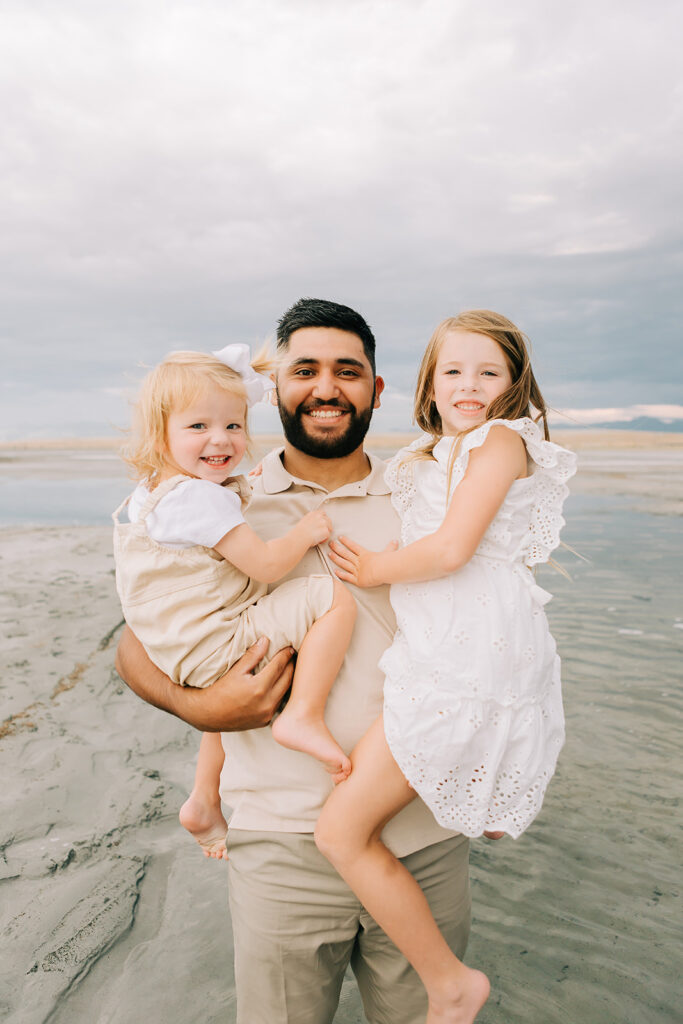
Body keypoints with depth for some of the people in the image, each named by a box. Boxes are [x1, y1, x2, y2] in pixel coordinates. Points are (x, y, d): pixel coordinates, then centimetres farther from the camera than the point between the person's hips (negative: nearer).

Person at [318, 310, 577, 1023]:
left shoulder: (502, 440, -7)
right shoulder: (427, 456, 19)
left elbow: (452, 548, -17)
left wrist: (375, 568, -4)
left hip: (470, 656, -10)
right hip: (436, 647, 10)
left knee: (342, 830, -6)